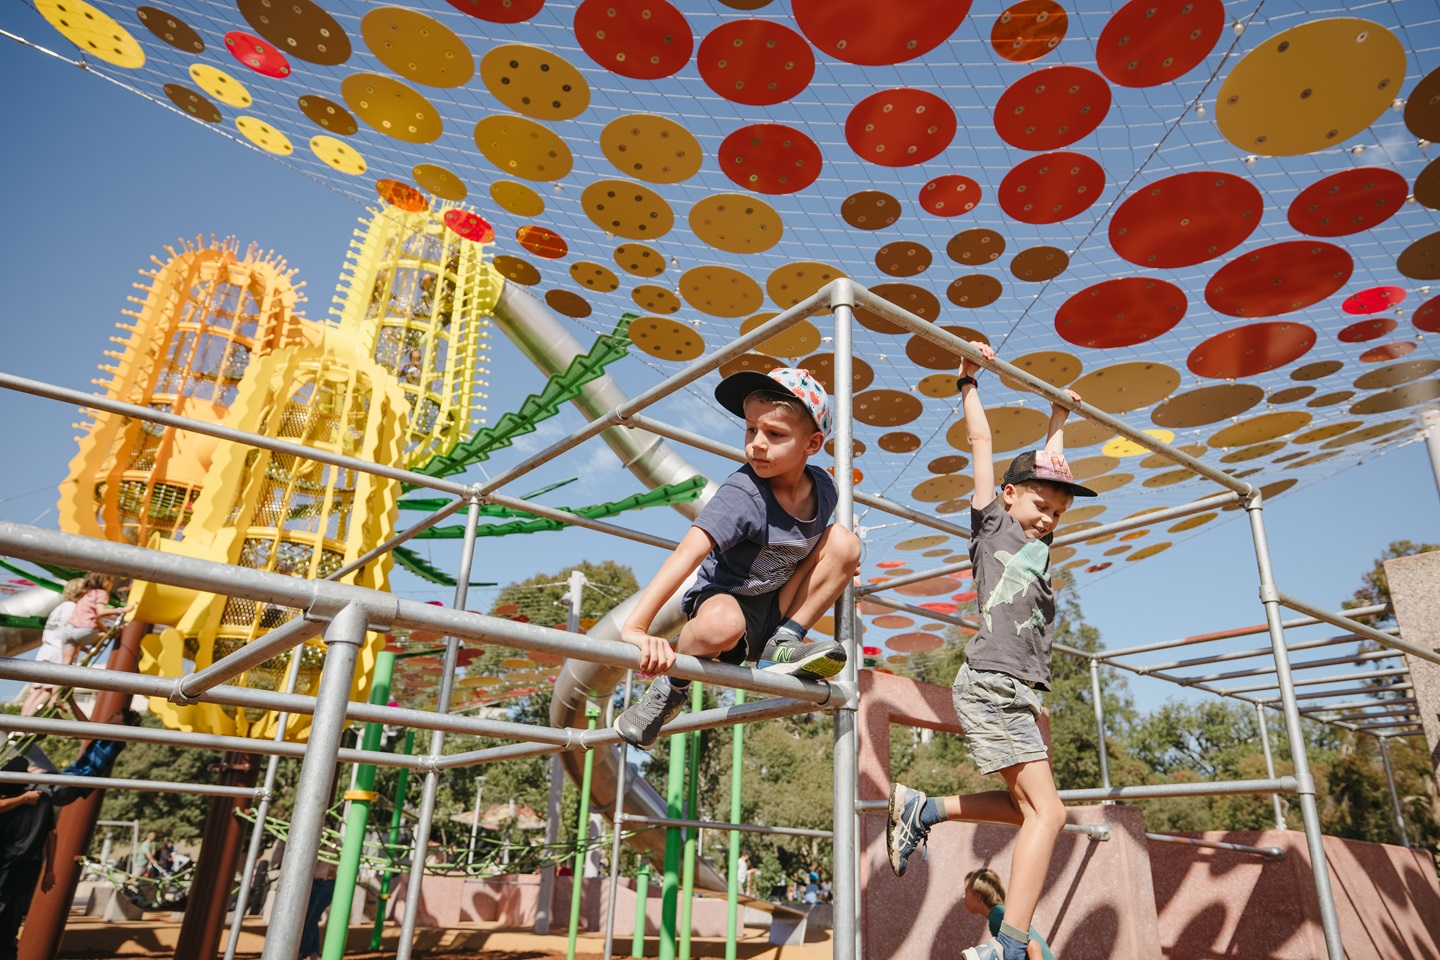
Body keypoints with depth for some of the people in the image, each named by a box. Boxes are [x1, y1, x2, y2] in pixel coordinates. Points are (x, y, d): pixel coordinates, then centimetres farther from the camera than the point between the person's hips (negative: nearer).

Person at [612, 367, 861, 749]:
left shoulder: (823, 488, -7)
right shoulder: (742, 495, -27)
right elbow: (688, 553, -40)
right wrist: (636, 627, -49)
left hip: (777, 608, 6)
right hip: (724, 599, -5)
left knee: (845, 541, -10)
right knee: (721, 625, -41)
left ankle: (783, 646, -6)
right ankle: (671, 686, -7)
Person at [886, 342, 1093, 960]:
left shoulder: (1038, 544, 22)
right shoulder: (992, 523, 4)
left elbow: (1049, 467, 35)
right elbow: (981, 441, 8)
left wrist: (1059, 418, 43)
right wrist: (970, 381, 16)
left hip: (1018, 693, 9)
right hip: (990, 684, -9)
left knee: (1029, 808, 11)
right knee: (1046, 810, -12)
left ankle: (921, 810, 18)